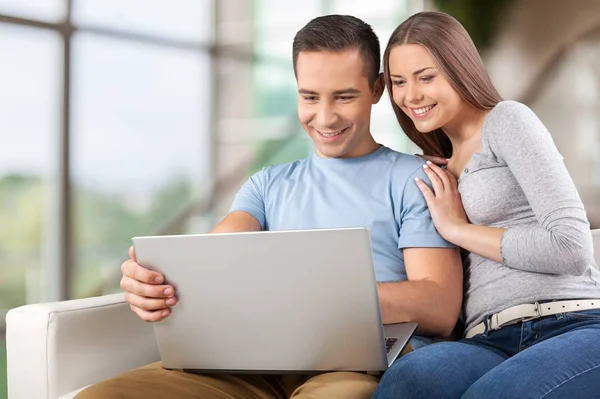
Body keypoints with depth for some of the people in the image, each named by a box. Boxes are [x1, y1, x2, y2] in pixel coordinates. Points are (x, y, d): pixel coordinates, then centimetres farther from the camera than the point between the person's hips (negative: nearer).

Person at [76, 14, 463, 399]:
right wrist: (155, 278, -19)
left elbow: (441, 309, -2)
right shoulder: (268, 184, 25)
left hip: (364, 365, -4)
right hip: (261, 362, 5)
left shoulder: (415, 179, 10)